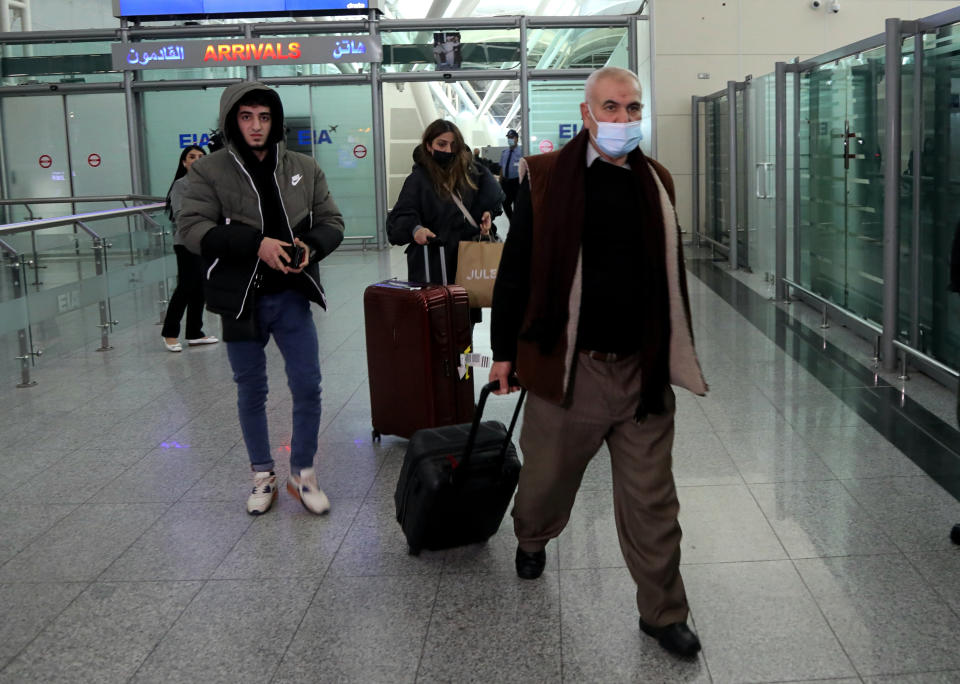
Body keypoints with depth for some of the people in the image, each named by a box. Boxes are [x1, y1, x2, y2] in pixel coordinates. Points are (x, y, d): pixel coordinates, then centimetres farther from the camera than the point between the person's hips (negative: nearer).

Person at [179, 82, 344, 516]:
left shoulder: (304, 168, 4)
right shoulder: (210, 171, -4)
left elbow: (331, 221, 8)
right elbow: (192, 228, -14)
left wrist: (311, 245, -15)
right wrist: (256, 243, -25)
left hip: (292, 297, 2)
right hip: (241, 299, -1)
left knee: (307, 386, 2)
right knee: (251, 391, 12)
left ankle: (303, 473, 21)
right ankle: (263, 475, 28)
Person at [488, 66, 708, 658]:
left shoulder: (657, 182, 7)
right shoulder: (546, 179, -4)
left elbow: (672, 275, 15)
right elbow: (516, 269, -1)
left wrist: (675, 355, 16)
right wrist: (505, 351, 0)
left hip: (643, 369, 3)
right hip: (569, 365, -2)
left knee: (651, 500, 8)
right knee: (549, 475, 16)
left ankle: (663, 611, 23)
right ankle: (532, 538, 50)